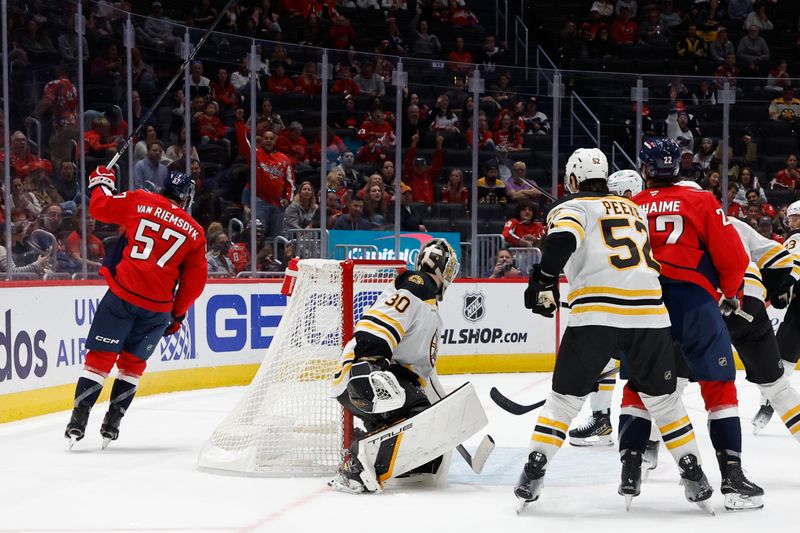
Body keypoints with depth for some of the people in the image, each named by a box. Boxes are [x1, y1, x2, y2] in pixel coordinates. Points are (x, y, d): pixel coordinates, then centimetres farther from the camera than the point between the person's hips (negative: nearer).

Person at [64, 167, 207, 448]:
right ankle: (111, 424, 15)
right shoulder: (195, 232, 8)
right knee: (133, 362, 17)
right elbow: (195, 280, 11)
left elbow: (100, 207, 8)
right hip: (158, 306, 1)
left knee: (101, 356, 3)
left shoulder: (140, 202, 3)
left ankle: (78, 421, -5)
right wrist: (178, 314, 22)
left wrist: (102, 182, 28)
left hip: (122, 294, -1)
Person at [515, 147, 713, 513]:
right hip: (650, 314, 3)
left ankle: (532, 476, 4)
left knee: (565, 398, 9)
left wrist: (544, 282, -6)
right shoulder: (633, 209, 26)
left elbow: (562, 239, -13)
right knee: (663, 399, 18)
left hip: (596, 316, -3)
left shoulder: (570, 208, 10)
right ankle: (695, 479, 17)